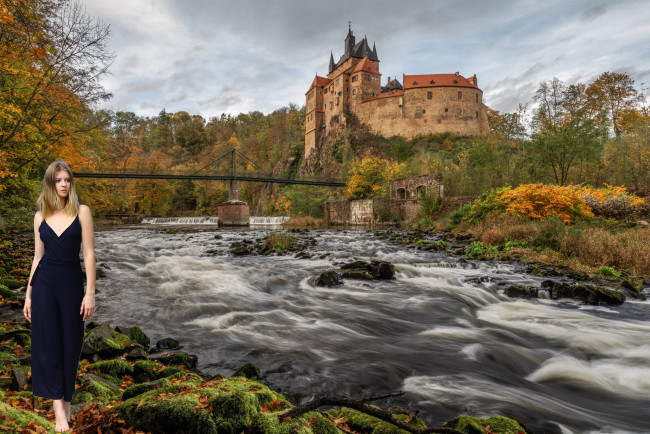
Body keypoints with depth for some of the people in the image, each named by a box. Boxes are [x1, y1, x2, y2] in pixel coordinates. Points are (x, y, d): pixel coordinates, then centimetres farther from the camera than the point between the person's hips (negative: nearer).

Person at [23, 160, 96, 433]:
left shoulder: (82, 212, -3)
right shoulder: (40, 217, 6)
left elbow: (89, 254, -6)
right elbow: (38, 257, 11)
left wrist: (90, 292, -11)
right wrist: (28, 293, 9)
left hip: (71, 281, -2)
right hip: (44, 283, 2)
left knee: (70, 342, 7)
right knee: (47, 342, 1)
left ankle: (66, 398, 26)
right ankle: (58, 405, 9)